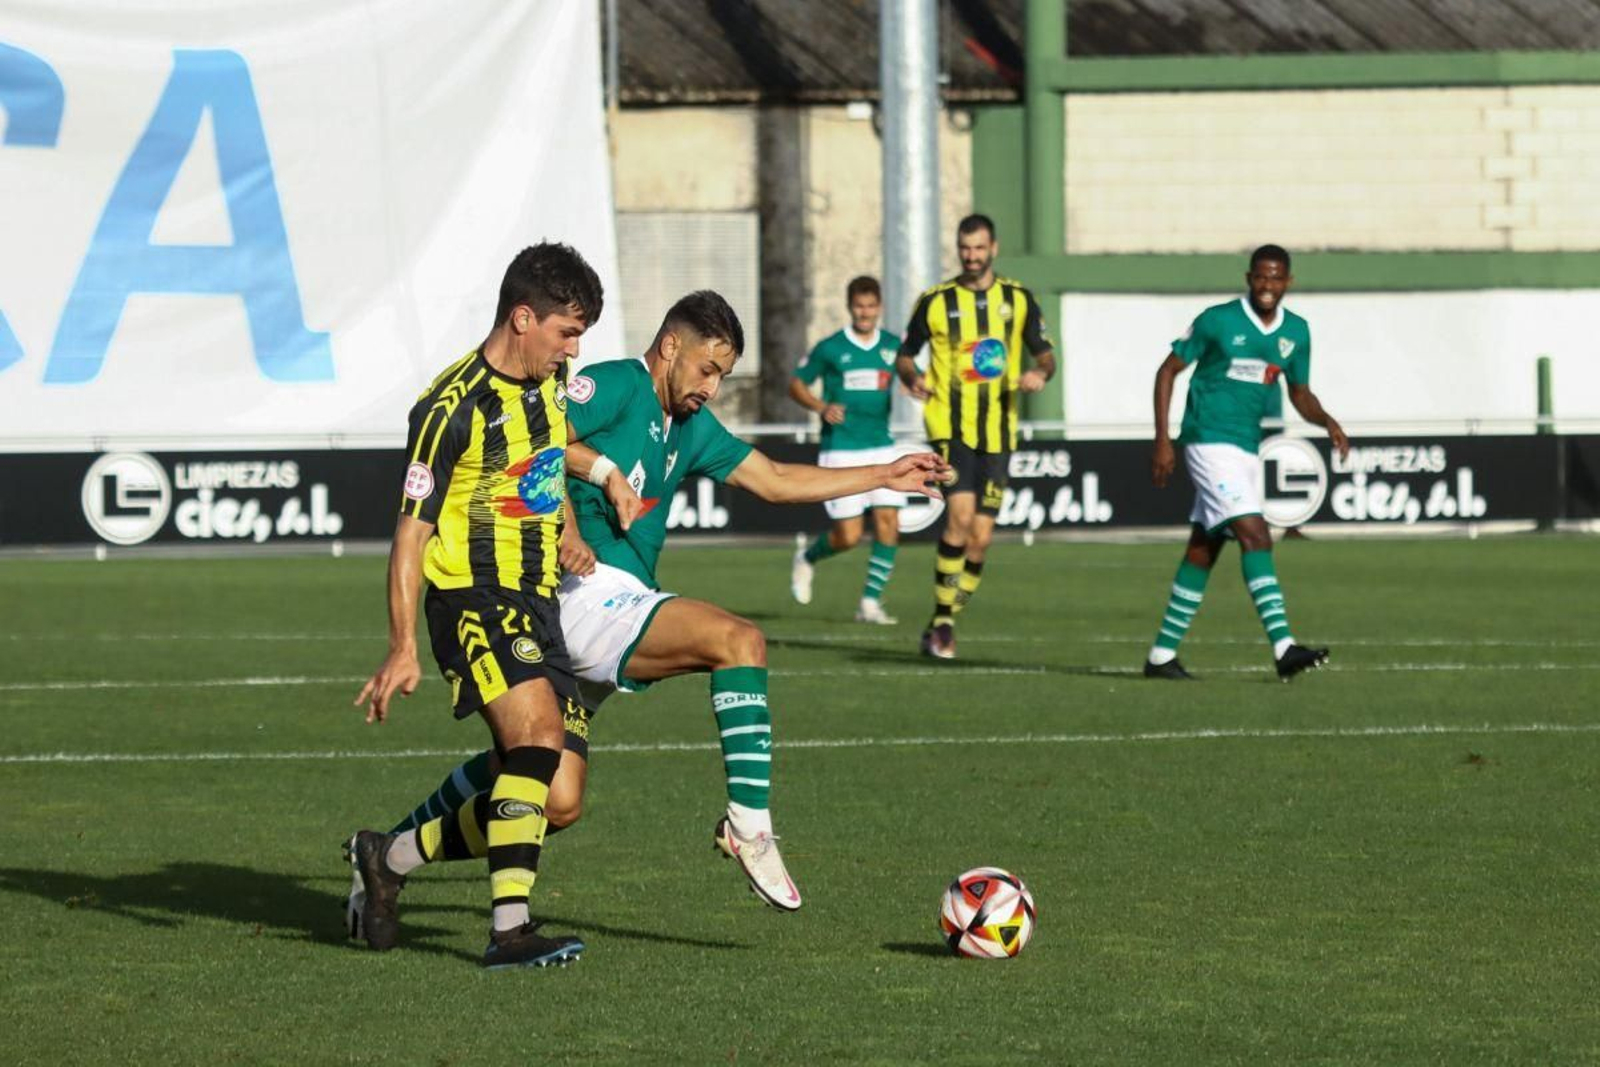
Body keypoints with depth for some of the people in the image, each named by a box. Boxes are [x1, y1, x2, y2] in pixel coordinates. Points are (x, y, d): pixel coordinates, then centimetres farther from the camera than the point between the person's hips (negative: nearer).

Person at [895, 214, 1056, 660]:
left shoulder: (1018, 299, 7)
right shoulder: (936, 301, 2)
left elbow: (1044, 352, 12)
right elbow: (905, 355, 11)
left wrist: (1041, 373, -11)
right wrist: (912, 378, -11)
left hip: (998, 432, 3)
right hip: (950, 427, -3)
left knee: (980, 538, 2)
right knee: (961, 514, -22)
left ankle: (941, 627, 15)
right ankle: (943, 620, -13)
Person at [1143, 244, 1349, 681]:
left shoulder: (1296, 332, 7)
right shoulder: (1217, 321, -9)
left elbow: (1300, 394, 17)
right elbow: (1168, 371, -2)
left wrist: (1327, 422, -4)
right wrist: (1162, 440, -8)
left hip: (1246, 448, 7)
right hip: (1209, 442, -7)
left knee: (1203, 551, 10)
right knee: (1255, 536, -19)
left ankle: (1162, 654, 18)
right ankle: (1283, 648, -27)